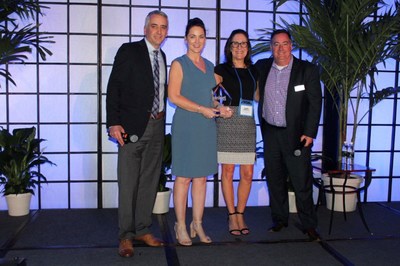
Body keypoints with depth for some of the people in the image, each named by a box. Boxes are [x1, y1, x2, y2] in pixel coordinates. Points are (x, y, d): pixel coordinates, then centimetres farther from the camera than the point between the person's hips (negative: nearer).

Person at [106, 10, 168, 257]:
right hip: (132, 126, -6)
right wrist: (114, 123, -15)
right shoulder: (129, 51, -3)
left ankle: (143, 229, 21)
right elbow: (114, 87, -8)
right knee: (128, 182, -2)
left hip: (157, 126, 6)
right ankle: (126, 236, 8)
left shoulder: (162, 57, 16)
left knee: (150, 180, 10)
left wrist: (161, 121, 9)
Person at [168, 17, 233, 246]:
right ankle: (181, 226, 9)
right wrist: (202, 109, -15)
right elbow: (174, 96, -11)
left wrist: (221, 109, 4)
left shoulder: (209, 66, 18)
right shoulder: (179, 64, -1)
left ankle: (198, 225, 18)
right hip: (186, 126, -6)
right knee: (184, 177, -2)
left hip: (207, 127, 6)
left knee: (202, 177, 8)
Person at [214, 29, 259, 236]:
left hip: (247, 124, 4)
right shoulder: (222, 69, 1)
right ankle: (232, 216, 13)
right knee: (228, 171, 1)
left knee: (247, 174, 3)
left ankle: (240, 215, 17)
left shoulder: (253, 71, 14)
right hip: (227, 123, -4)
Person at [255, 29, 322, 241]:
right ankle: (279, 219, 24)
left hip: (296, 134, -4)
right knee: (274, 180, 11)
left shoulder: (308, 70, -4)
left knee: (302, 182, -2)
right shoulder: (262, 67, 6)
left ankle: (309, 225, 11)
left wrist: (309, 133, -10)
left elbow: (315, 103, -5)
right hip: (270, 133, 4)